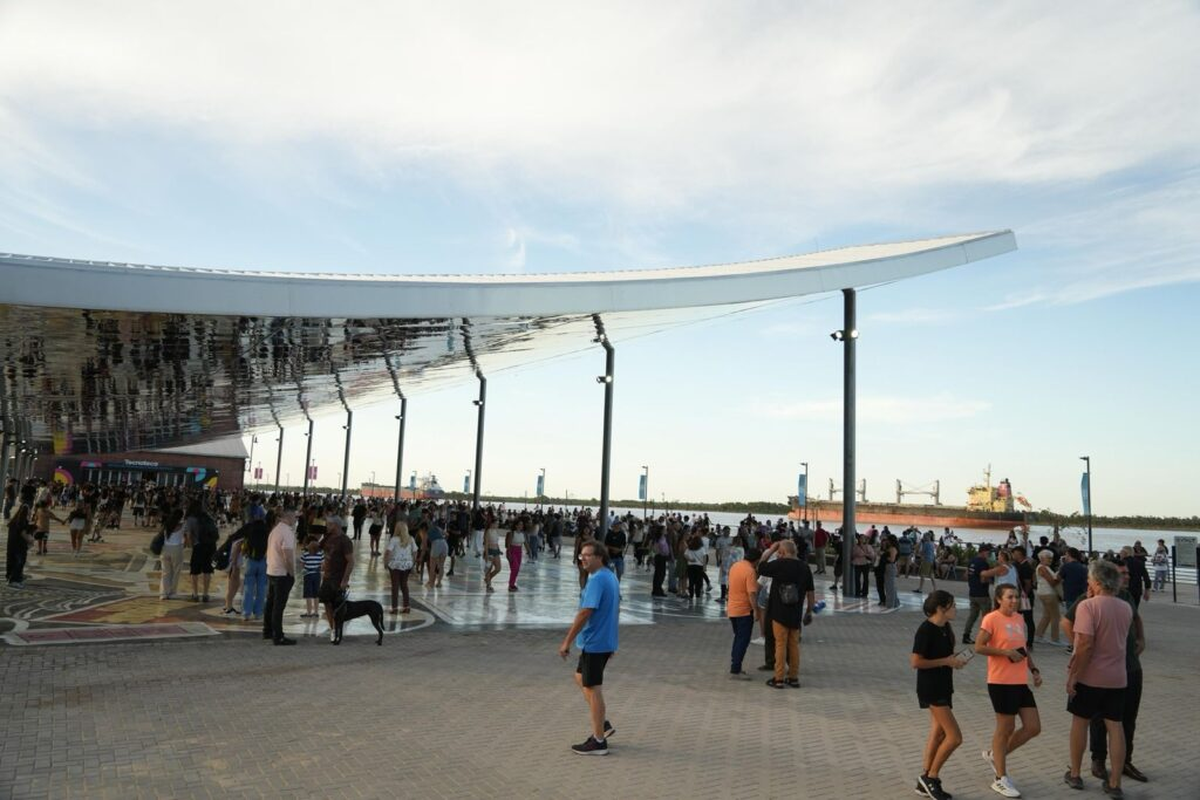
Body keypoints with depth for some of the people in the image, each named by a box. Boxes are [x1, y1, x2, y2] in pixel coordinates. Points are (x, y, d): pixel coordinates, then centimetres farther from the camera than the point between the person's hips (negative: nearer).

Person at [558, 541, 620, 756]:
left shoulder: (596, 580, -20)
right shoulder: (611, 577, 11)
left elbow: (585, 613, -25)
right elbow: (616, 609, 19)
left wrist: (567, 641, -20)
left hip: (594, 643, -10)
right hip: (606, 641, 10)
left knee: (592, 689, 0)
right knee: (580, 678, 22)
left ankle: (598, 741, 9)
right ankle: (602, 724, 24)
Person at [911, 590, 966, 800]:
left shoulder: (946, 628, 7)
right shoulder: (926, 630, -20)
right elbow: (916, 662, -22)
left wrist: (955, 660, 2)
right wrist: (946, 661, -19)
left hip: (943, 687, 9)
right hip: (931, 689, -9)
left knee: (938, 734, 14)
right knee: (954, 737, -8)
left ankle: (925, 782, 24)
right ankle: (931, 777, 7)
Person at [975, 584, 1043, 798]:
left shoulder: (1020, 619, 12)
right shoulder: (991, 619, -12)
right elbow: (979, 647, -17)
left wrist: (1034, 670, 11)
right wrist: (1007, 652, -21)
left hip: (1021, 682, 8)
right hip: (1001, 682, -8)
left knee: (1033, 727, 8)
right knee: (1006, 729, 2)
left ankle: (995, 755, 27)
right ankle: (1001, 779, 16)